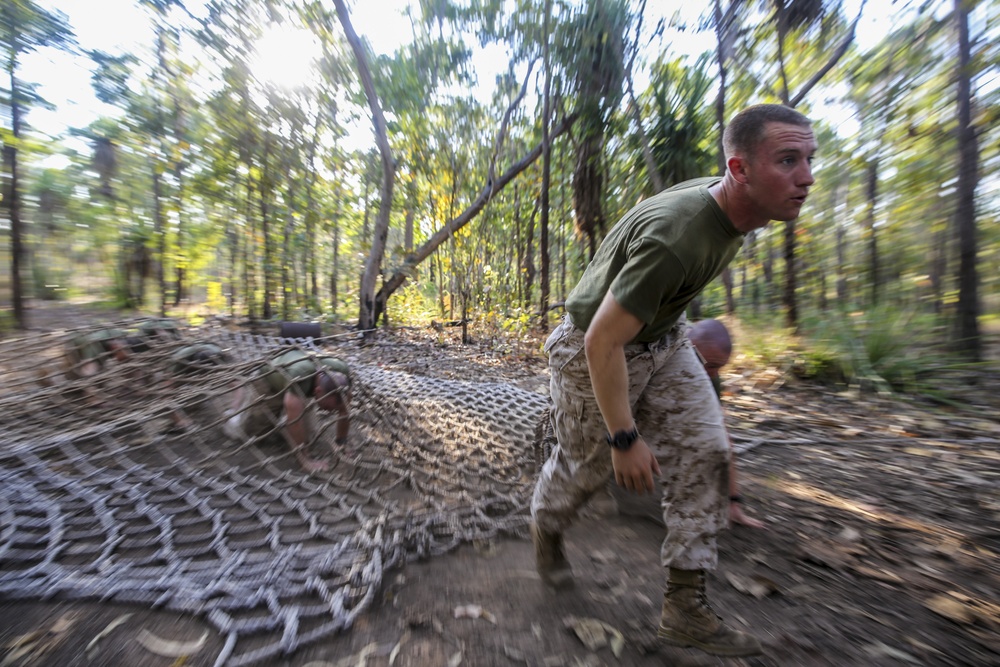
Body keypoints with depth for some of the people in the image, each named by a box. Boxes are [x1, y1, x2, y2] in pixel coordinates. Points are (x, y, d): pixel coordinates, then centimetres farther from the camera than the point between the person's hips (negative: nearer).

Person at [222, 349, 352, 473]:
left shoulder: (342, 372, -32)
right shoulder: (298, 377, -48)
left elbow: (344, 410, -19)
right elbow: (294, 421, -43)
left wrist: (341, 443, -13)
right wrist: (305, 460, -36)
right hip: (267, 381, -4)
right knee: (236, 430, 7)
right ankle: (241, 391, 30)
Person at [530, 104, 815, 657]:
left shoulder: (725, 202, -3)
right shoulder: (675, 237, -33)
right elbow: (602, 343, -31)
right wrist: (625, 438, -23)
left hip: (662, 341, 8)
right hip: (593, 352, -7)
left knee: (703, 454, 0)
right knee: (586, 465, 10)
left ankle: (684, 607, 17)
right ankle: (546, 529, 46)